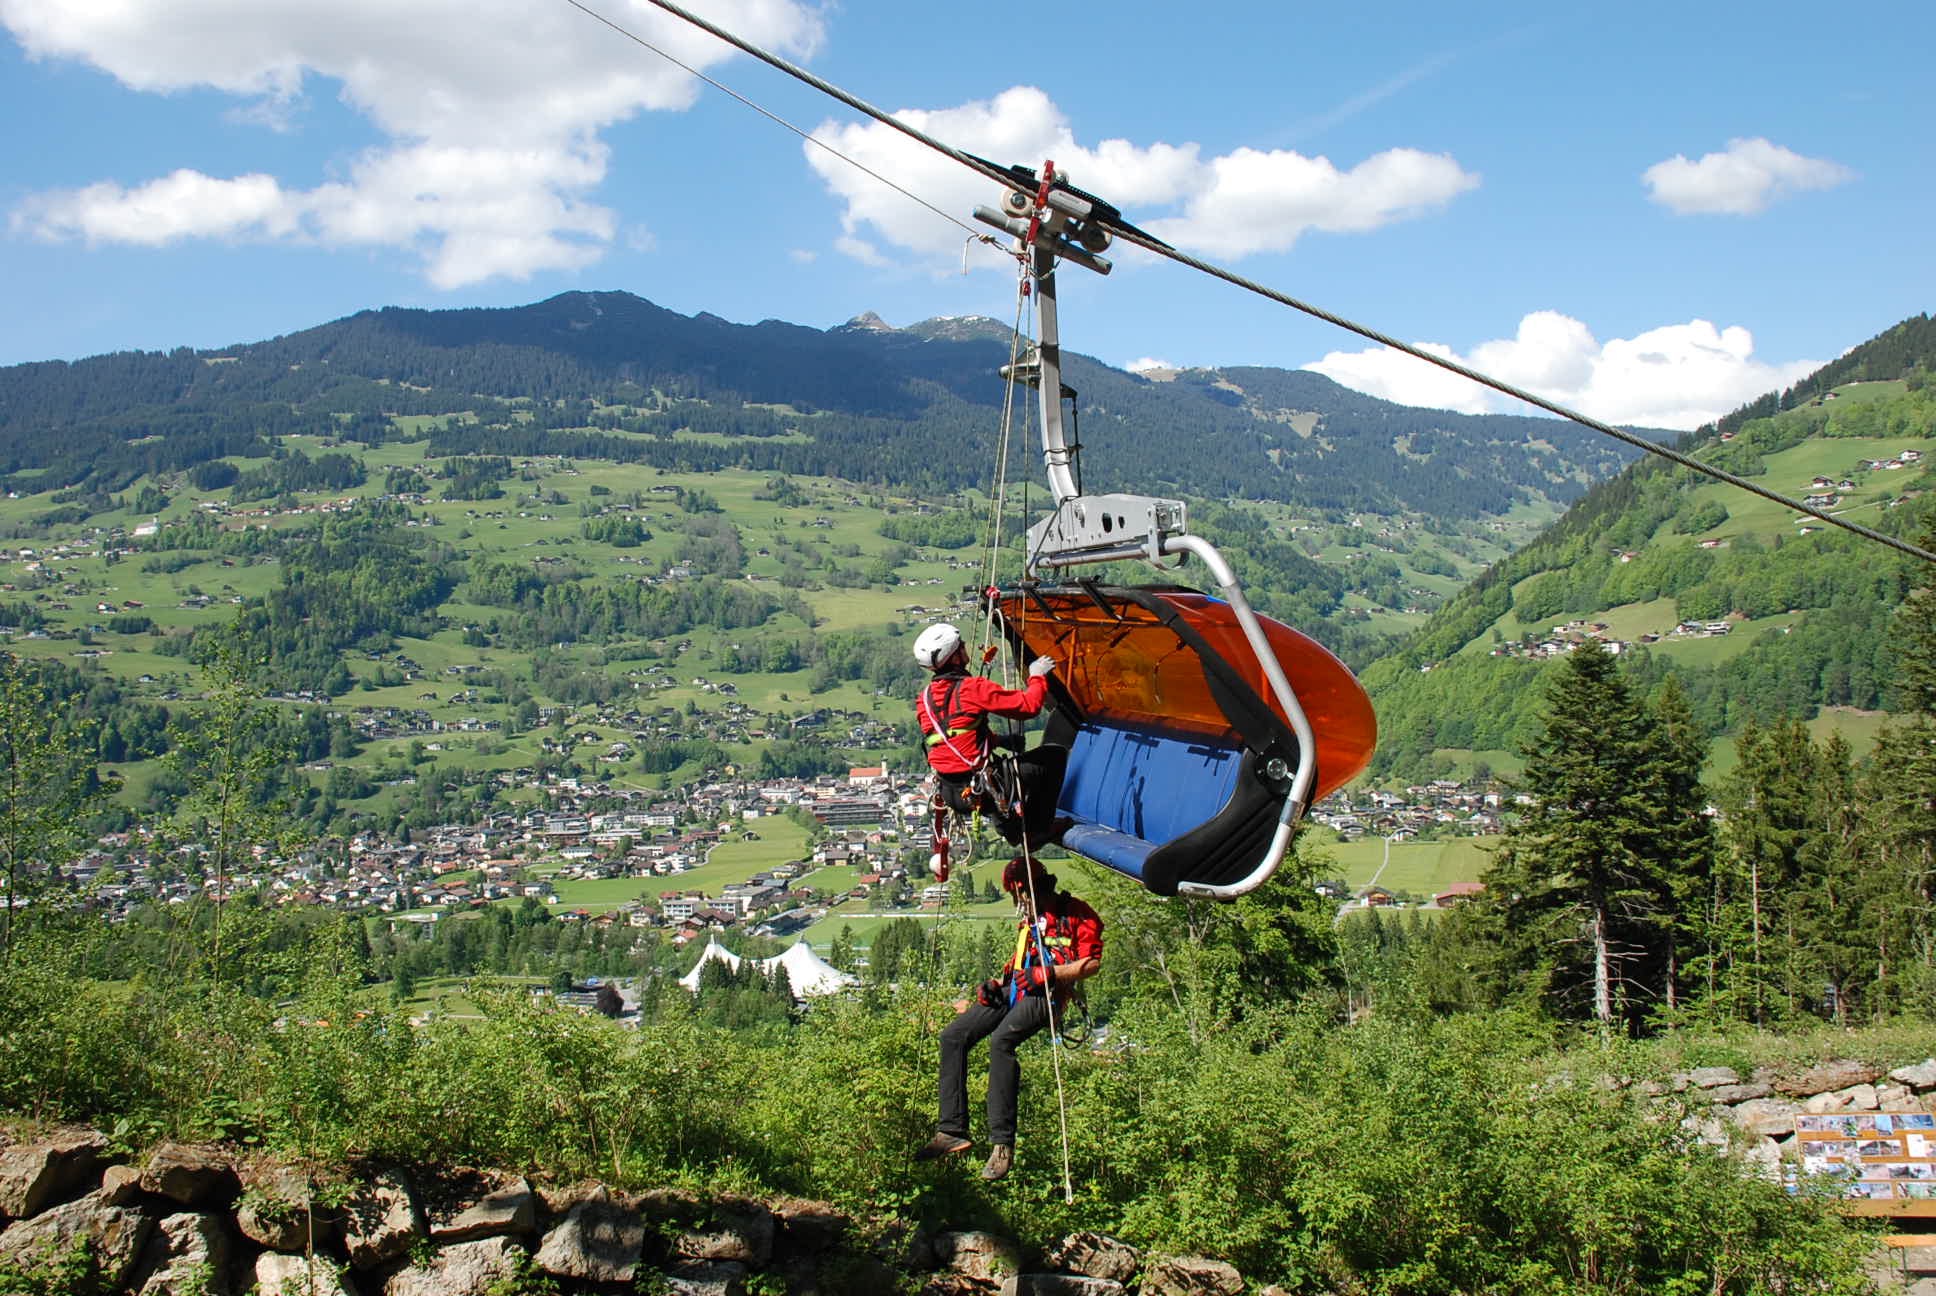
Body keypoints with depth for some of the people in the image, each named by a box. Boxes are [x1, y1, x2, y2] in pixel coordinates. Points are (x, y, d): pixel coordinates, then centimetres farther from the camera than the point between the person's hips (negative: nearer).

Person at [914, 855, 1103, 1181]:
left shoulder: (1076, 913, 3)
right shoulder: (1031, 918, 28)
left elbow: (1092, 963, -5)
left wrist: (1048, 973, -16)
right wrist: (995, 984, 13)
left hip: (1046, 994, -9)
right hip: (1014, 991, 9)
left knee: (1001, 1040, -34)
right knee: (953, 1036, -9)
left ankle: (1002, 1143, -36)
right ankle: (953, 1130, -12)